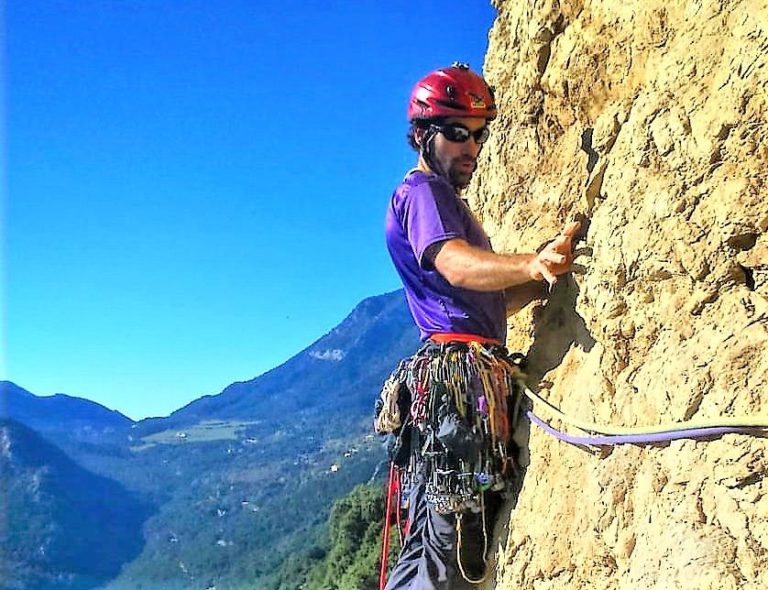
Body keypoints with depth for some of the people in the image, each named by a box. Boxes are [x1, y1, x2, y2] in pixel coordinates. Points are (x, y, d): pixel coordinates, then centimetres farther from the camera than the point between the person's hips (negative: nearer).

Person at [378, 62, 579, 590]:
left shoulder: (446, 201, 30)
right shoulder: (422, 191, -1)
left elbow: (489, 300, 26)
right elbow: (456, 266, -22)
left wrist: (548, 272, 12)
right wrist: (530, 264, -40)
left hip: (478, 382, 10)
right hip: (457, 375, -10)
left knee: (460, 544, 9)